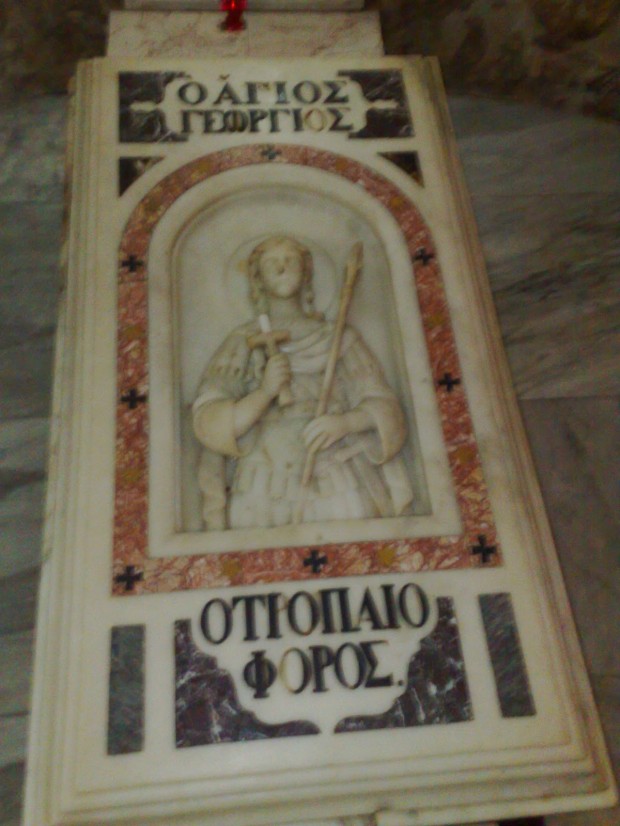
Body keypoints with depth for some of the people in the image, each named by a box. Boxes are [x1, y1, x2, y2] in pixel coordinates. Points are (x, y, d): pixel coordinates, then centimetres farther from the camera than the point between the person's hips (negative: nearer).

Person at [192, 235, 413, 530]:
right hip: (264, 482, 0)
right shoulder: (242, 345, 15)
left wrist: (345, 422, -11)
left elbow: (383, 407, 9)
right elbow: (208, 423, 4)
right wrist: (264, 393, -11)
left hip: (337, 479, 1)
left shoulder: (339, 339, 16)